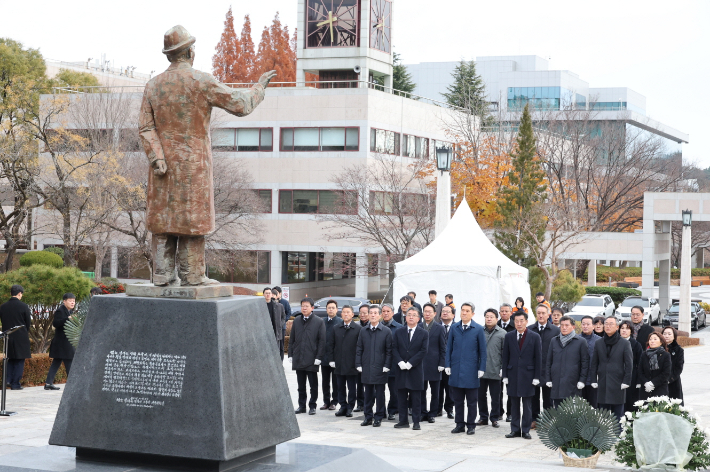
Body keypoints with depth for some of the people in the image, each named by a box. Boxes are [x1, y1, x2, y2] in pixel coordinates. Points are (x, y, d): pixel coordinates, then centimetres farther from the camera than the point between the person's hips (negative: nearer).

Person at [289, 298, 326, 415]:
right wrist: (291, 354, 6)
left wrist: (319, 357, -10)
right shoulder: (296, 320, 9)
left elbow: (322, 341, -5)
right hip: (298, 359, 4)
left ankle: (312, 406, 14)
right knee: (301, 385, 10)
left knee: (313, 385, 5)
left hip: (311, 360, -3)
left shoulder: (319, 322, -3)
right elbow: (292, 339, 13)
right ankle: (301, 405, 18)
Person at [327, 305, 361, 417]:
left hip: (351, 365, -4)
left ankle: (350, 408, 12)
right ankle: (343, 406, 18)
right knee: (340, 387, 9)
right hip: (339, 364, 4)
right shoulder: (336, 329, 10)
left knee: (351, 388, 3)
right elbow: (330, 344, 12)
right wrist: (331, 359, 5)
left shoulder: (358, 329, -4)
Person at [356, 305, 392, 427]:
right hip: (366, 369, 3)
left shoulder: (386, 331, -1)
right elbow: (359, 349, 11)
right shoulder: (363, 331, 9)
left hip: (380, 369, -3)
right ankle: (368, 417, 16)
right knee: (368, 394, 8)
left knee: (380, 394, 2)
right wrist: (358, 364, 3)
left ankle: (378, 418, 10)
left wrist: (386, 366, -9)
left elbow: (389, 350, -2)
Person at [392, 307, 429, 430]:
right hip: (401, 369, 3)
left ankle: (416, 422, 6)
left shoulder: (424, 333, 1)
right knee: (401, 397, 4)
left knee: (416, 398, 1)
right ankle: (403, 420, 11)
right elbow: (394, 349, 4)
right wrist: (400, 362, -12)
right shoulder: (398, 333, 9)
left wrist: (410, 363, -14)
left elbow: (423, 351, -6)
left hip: (416, 370, -2)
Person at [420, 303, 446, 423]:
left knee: (434, 392, 5)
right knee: (421, 390, 5)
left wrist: (441, 364, -6)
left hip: (434, 365, -2)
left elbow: (443, 348, 1)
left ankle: (432, 414, 12)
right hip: (420, 364, 2)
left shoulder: (440, 329, 2)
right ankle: (423, 413, 14)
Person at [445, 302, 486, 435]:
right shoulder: (454, 328, 6)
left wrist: (481, 368, -4)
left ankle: (471, 425, 12)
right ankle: (459, 424, 16)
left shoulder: (478, 329, -1)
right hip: (456, 370, 3)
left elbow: (482, 350, 1)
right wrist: (448, 365, 3)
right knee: (457, 399, 8)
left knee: (472, 401, 4)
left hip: (471, 370, -2)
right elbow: (449, 348, 10)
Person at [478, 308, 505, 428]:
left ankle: (495, 418, 15)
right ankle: (483, 417, 20)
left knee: (496, 397, 5)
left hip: (495, 371, -2)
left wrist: (503, 369, -5)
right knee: (481, 395, 9)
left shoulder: (502, 334, 1)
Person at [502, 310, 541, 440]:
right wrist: (505, 375, 2)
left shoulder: (535, 337, -1)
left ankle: (526, 430, 9)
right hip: (513, 374, 2)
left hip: (528, 375, -2)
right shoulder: (509, 336, 5)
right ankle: (515, 430, 13)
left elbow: (538, 358, -1)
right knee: (514, 404, 7)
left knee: (527, 405, 2)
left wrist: (536, 377, -5)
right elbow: (505, 357, 7)